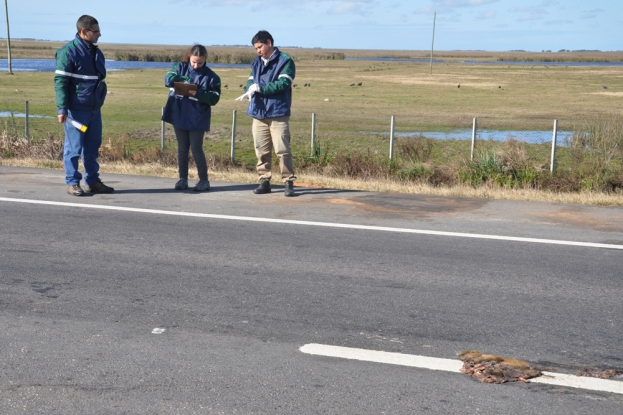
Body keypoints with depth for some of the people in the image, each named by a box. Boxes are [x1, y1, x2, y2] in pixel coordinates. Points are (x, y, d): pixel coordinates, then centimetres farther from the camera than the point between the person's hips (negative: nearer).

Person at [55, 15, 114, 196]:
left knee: (92, 147, 12)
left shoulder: (96, 52, 14)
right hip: (76, 110, -7)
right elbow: (60, 81, -12)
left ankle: (93, 181, 20)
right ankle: (72, 183, 9)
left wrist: (100, 101, 21)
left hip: (95, 109, 7)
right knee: (74, 147, 0)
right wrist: (62, 109, -18)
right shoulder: (68, 52, -10)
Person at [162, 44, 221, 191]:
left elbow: (214, 98, -9)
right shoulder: (180, 67, 4)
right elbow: (168, 78, -12)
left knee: (196, 149, -2)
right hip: (179, 116, 3)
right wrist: (183, 78, -27)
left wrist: (198, 94, -24)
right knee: (182, 148, 10)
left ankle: (204, 180, 9)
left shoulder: (211, 76, -4)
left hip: (197, 118, -3)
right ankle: (183, 179, 19)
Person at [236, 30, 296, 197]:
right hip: (259, 113, 6)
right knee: (262, 150, 7)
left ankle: (289, 182, 0)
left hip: (278, 114, -6)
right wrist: (251, 89, -13)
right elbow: (250, 81, 11)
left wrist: (259, 88, -15)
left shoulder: (285, 61, -3)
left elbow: (283, 83, -13)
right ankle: (264, 181, 15)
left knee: (282, 150, -7)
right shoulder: (256, 63, 17)